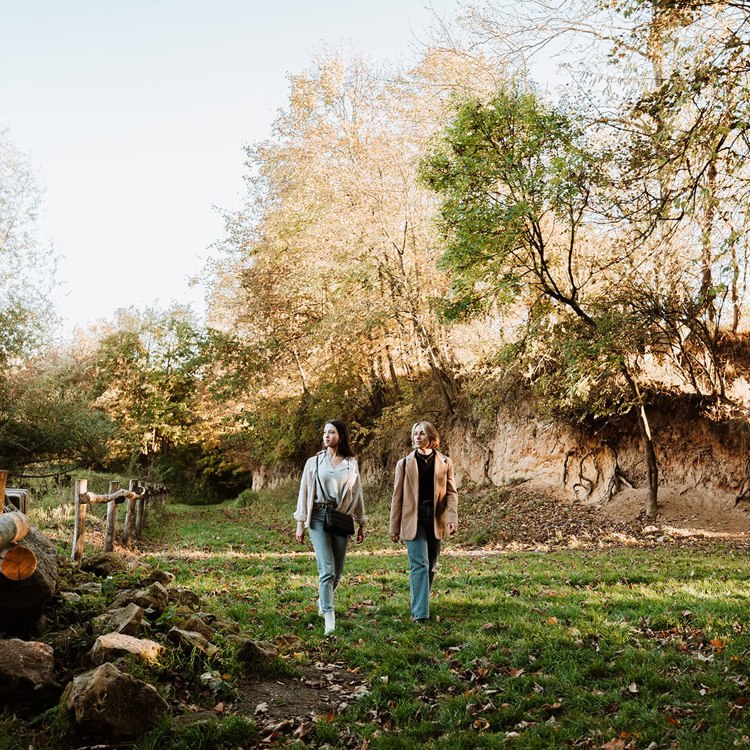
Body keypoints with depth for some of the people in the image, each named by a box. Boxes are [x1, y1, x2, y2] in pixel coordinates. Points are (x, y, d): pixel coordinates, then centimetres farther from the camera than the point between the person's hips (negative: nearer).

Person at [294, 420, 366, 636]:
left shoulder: (351, 464, 10)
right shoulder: (314, 462, 6)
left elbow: (357, 494, 13)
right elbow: (304, 492, 6)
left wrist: (361, 524, 12)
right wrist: (300, 524, 1)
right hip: (319, 517, -2)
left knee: (337, 571, 7)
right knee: (326, 569, -14)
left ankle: (323, 602, 35)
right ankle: (329, 617, -16)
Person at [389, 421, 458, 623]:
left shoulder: (445, 463, 4)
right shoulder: (404, 464, 3)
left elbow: (451, 493, 3)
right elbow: (397, 497, 4)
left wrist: (452, 519, -10)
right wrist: (394, 527, 3)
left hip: (436, 521, 2)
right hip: (413, 521, -2)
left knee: (430, 566, 11)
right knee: (419, 565, -10)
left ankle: (420, 604, 26)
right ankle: (420, 612, -11)